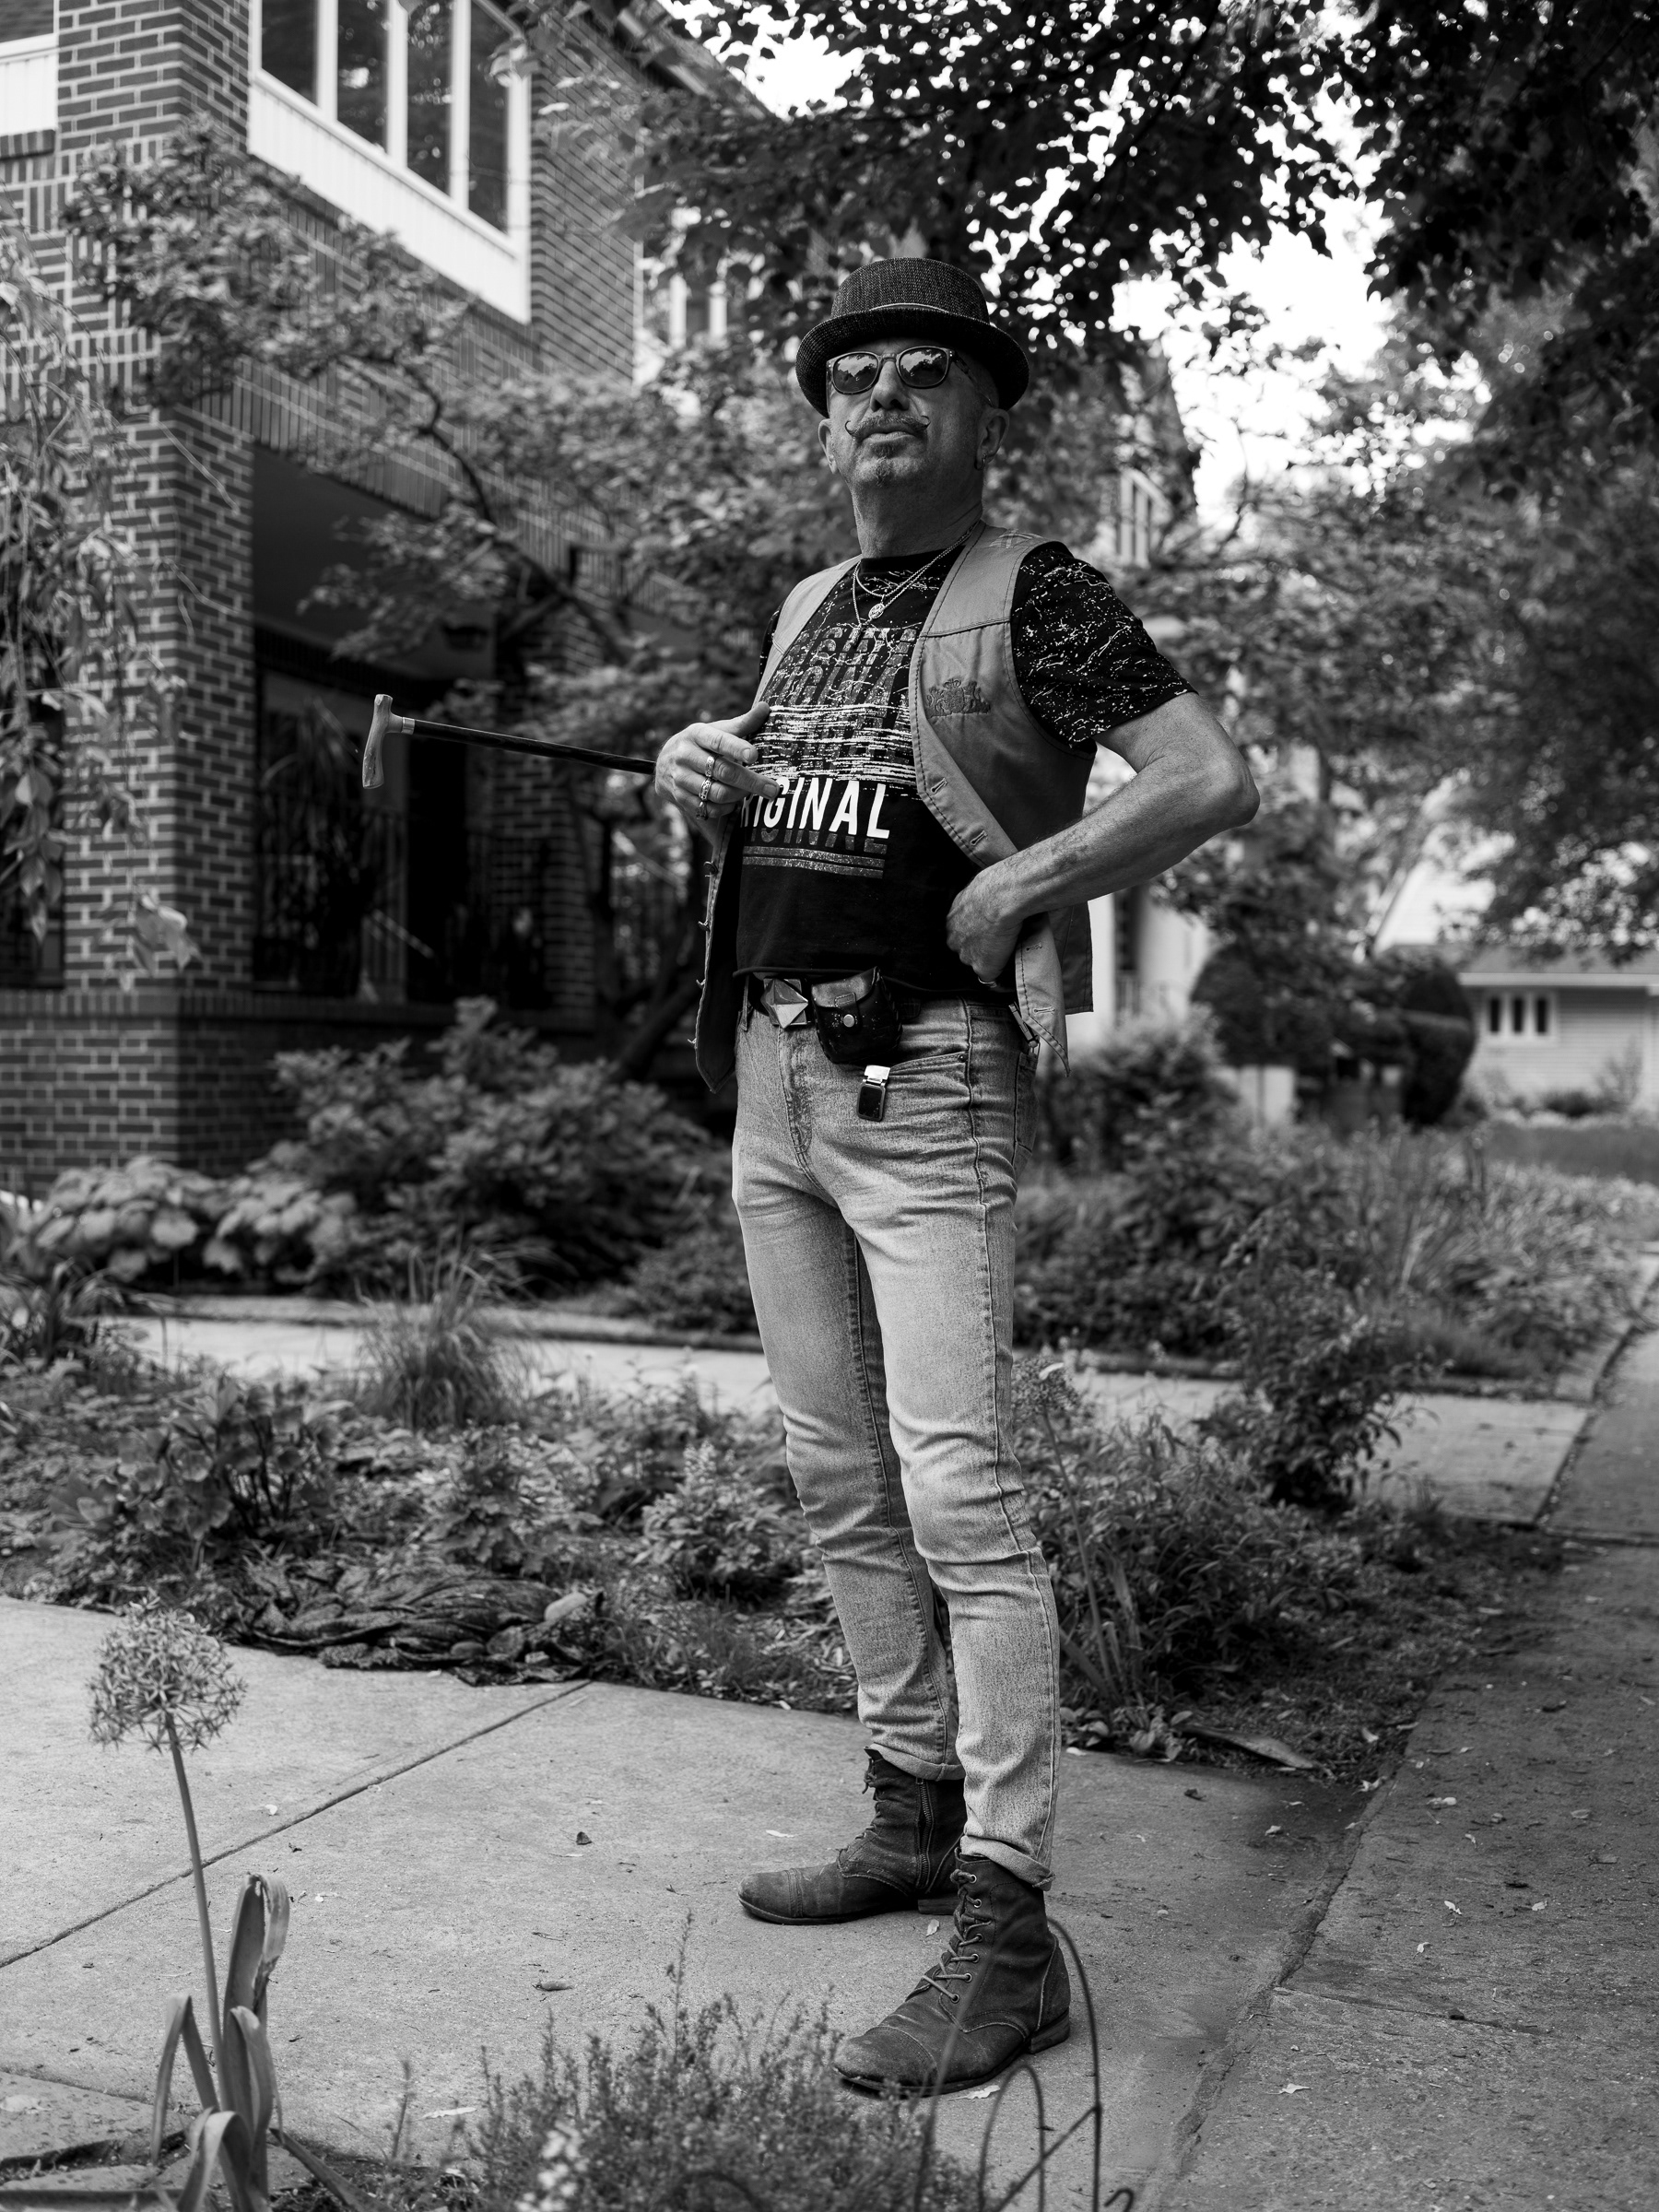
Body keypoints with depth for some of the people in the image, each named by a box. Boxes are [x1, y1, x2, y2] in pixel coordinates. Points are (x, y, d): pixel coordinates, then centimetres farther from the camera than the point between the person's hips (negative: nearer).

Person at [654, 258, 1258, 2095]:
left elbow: (1215, 781, -15)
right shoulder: (807, 611, 18)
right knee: (840, 1488, 12)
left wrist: (1018, 884, -16)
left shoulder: (1032, 596, -4)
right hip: (772, 1076, 8)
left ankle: (1006, 1935, -5)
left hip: (926, 1082, -8)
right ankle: (914, 1818, 26)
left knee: (957, 1496, -11)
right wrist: (693, 764, 9)